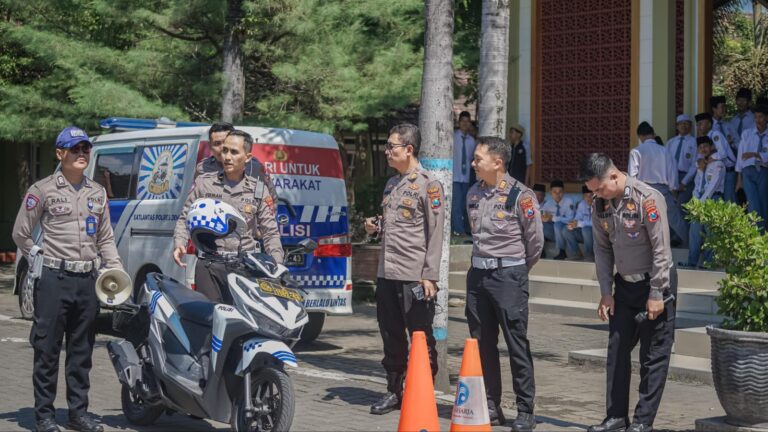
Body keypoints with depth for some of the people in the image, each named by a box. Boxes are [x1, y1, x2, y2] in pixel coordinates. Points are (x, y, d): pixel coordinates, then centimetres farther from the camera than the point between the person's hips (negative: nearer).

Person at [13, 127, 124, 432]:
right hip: (54, 278, -5)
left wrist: (117, 270, 5)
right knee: (47, 349, -1)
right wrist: (38, 259, -1)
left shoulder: (97, 192, 13)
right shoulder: (43, 190, -2)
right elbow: (20, 233, 3)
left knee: (82, 351, 10)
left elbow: (106, 238, 17)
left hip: (88, 280, 5)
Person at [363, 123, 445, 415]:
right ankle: (394, 391, 23)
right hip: (387, 273, 8)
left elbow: (435, 234, -11)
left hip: (414, 276, -8)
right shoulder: (392, 184, 17)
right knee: (391, 337, 13)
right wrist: (375, 228, 5)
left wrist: (430, 276, -15)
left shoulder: (428, 185, -7)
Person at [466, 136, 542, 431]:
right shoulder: (474, 194, 9)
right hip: (478, 273, 6)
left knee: (517, 344, -3)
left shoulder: (520, 196, -11)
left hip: (508, 274, -6)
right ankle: (490, 406, 18)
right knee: (482, 343, 9)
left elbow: (536, 241, -2)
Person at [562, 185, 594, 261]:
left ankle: (590, 255, -17)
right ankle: (575, 254, -3)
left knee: (586, 229, -36)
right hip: (583, 232, 6)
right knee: (566, 230, -12)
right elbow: (578, 218, 5)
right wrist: (573, 223, -20)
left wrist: (579, 224, -27)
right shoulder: (581, 204, 4)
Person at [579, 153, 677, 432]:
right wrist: (606, 292, 3)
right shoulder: (600, 205, 1)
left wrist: (656, 294, -18)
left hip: (654, 283, -7)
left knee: (654, 355, -1)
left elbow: (661, 249, -19)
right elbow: (602, 249, 7)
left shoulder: (647, 198, -19)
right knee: (617, 350, 7)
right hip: (624, 285, 7)